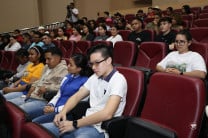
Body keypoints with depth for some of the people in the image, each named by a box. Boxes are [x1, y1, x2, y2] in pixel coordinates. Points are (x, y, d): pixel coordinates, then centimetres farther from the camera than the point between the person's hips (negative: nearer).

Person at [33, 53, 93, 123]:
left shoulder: (84, 82, -10)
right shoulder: (67, 77, 16)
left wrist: (55, 109, -14)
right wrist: (50, 105, 2)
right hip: (55, 108, 7)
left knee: (34, 122, -21)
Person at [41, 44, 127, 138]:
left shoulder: (118, 80, -13)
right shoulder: (94, 77, 12)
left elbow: (107, 114, -24)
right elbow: (76, 97, 17)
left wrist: (75, 124, -19)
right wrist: (63, 112, -3)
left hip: (98, 129, -8)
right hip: (86, 123, 8)